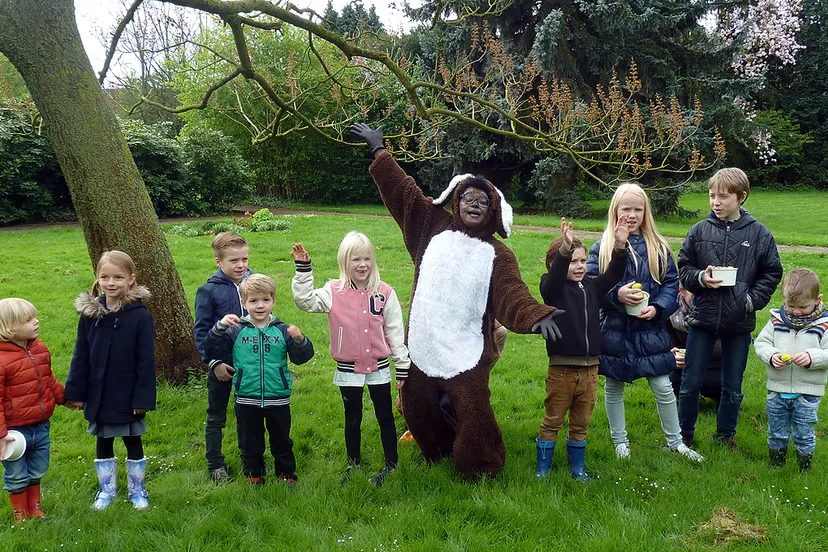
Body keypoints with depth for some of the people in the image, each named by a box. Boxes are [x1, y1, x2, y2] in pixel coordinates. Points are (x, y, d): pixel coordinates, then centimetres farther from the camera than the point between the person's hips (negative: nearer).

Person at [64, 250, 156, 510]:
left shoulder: (140, 315, -14)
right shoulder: (90, 313, -4)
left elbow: (146, 361, -12)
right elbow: (80, 357, 2)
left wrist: (143, 398, -14)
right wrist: (75, 392, 0)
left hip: (128, 396, -3)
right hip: (98, 395, 3)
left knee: (133, 441, 12)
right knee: (103, 442, 16)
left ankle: (137, 489, 29)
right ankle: (107, 489, 33)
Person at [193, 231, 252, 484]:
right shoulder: (208, 291, -13)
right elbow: (201, 330, -9)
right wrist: (213, 362, -15)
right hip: (222, 364, -3)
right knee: (216, 417, 11)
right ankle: (215, 465, 25)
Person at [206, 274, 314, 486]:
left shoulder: (282, 331, -3)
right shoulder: (236, 331, -4)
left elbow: (301, 357, -6)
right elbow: (213, 351, -7)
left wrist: (299, 340, -26)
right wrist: (219, 328, -19)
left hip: (278, 399, 0)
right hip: (247, 401, 0)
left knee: (281, 440, 16)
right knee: (250, 443, 16)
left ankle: (287, 474, 34)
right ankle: (253, 476, 34)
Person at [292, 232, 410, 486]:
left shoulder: (384, 293, -5)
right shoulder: (334, 292, -5)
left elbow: (395, 332, -2)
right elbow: (304, 300, -15)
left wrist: (402, 366, 1)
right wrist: (303, 269, -21)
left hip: (379, 368, 0)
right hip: (348, 370, 0)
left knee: (385, 416, 12)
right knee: (352, 419, 15)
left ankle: (391, 463, 28)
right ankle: (354, 464, 32)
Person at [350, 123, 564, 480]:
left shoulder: (497, 255, -4)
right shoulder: (434, 227, 3)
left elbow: (512, 294, -18)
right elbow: (403, 192, 9)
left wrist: (536, 315, -39)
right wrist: (379, 150, 13)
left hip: (465, 354, -4)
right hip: (421, 347, 4)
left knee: (473, 417, -2)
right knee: (418, 410, 19)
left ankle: (479, 471, 23)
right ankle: (436, 453, 47)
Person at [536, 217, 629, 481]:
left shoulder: (591, 286, 9)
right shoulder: (553, 287, -8)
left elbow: (612, 275, 1)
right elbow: (555, 275, -28)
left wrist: (620, 246, -14)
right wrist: (565, 248, -45)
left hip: (590, 368, 5)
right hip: (562, 368, -5)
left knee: (581, 424, 16)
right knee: (552, 421, 8)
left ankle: (577, 467, 30)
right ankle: (543, 467, 21)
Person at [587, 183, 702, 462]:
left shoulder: (658, 247, 3)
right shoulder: (602, 248, -4)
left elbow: (671, 283, 3)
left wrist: (657, 307, -13)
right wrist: (616, 295, -23)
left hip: (650, 330, 1)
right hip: (614, 330, -1)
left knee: (663, 387, 6)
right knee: (614, 388, 12)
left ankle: (675, 441, 26)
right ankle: (620, 441, 30)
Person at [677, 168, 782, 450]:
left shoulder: (759, 233, -3)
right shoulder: (699, 231, -2)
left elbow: (772, 273, 4)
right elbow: (683, 268, 4)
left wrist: (752, 300, -8)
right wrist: (701, 278, -15)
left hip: (739, 322, 0)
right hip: (702, 319, 0)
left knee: (732, 386, 13)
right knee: (690, 382, 7)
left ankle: (726, 433, 33)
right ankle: (685, 434, 24)